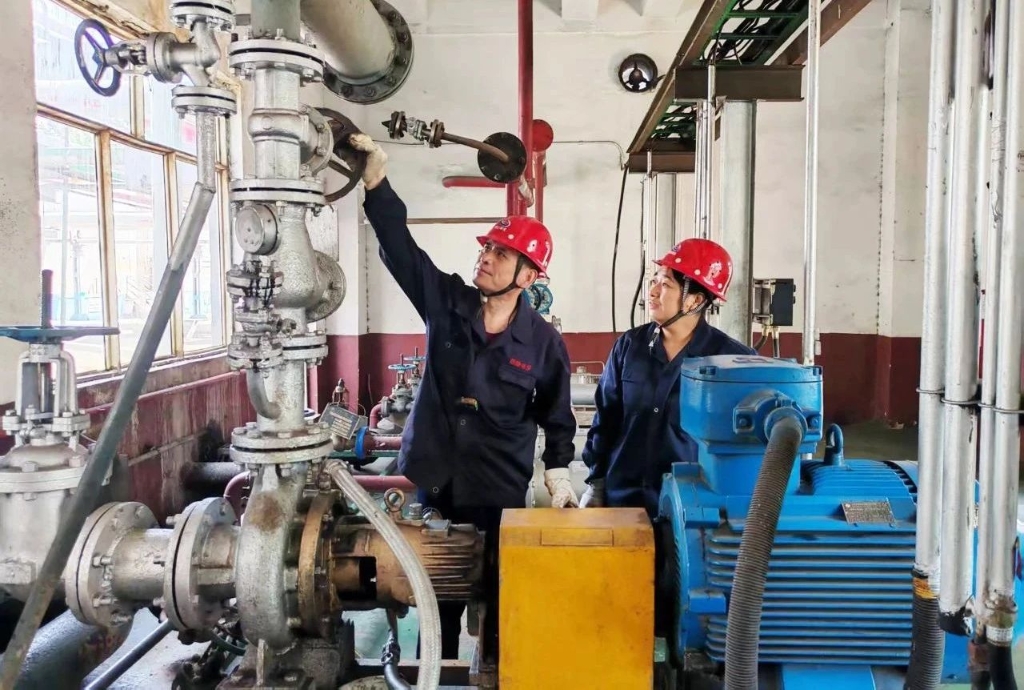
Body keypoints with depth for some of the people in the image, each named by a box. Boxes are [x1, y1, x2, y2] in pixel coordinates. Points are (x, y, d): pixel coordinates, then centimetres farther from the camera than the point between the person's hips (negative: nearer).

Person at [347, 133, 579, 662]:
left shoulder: (543, 341, -5)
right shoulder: (444, 301, -2)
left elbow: (556, 414, 5)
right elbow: (399, 245, -9)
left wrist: (558, 473, 0)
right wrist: (377, 181, -18)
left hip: (500, 491, -1)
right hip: (432, 481, 2)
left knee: (501, 596, 10)